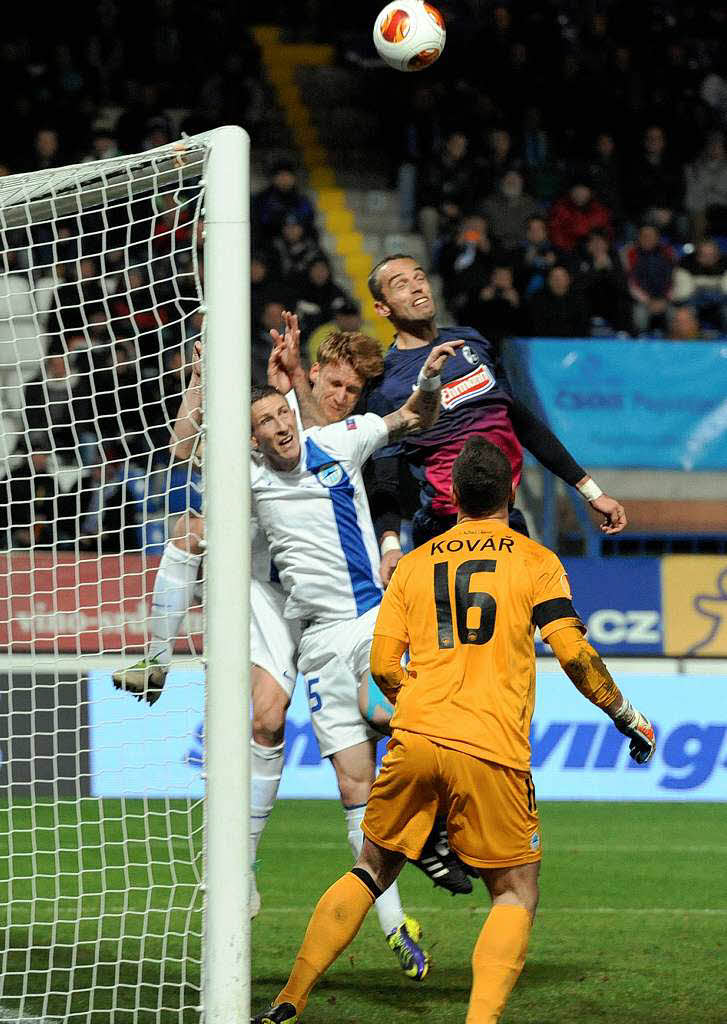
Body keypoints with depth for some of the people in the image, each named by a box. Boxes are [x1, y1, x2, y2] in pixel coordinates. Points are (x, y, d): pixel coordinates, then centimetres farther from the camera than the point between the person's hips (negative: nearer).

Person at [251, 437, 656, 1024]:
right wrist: (629, 720, 8)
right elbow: (574, 652, -4)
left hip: (415, 739, 3)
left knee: (371, 872, 17)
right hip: (493, 754, -3)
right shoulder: (535, 561, 6)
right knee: (517, 896, 6)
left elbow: (383, 665, 11)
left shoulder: (415, 563, 15)